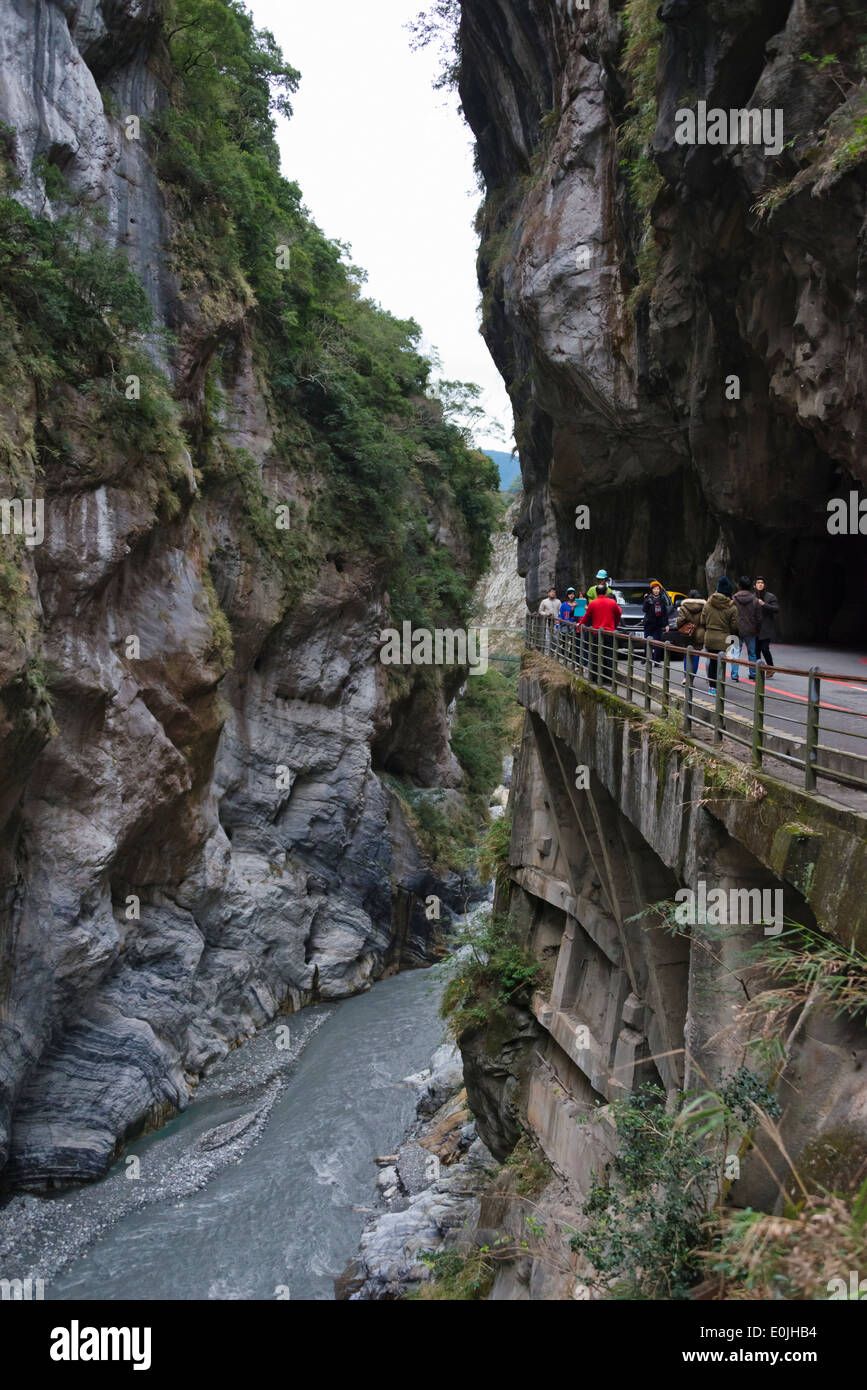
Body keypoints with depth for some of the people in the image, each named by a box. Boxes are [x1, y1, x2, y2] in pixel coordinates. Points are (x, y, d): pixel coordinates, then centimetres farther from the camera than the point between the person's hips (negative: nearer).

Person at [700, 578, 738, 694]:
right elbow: (734, 627, -6)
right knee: (720, 663, 2)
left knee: (711, 661, 14)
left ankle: (711, 685, 21)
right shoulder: (732, 607, -9)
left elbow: (703, 622, 7)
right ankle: (717, 687, 3)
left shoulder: (708, 604, 2)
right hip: (723, 639, -4)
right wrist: (733, 637, 12)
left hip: (709, 638, 4)